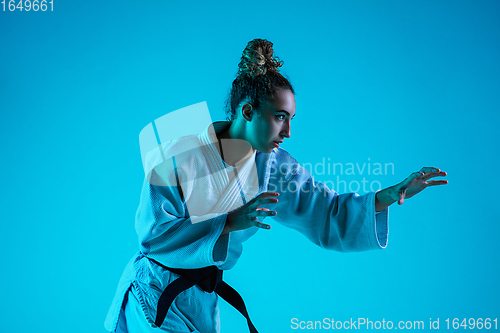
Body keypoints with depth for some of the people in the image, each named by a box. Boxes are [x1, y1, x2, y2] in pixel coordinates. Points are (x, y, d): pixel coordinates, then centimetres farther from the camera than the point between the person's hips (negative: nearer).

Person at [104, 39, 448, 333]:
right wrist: (230, 223, -31)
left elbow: (327, 211, -4)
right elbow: (154, 234, -24)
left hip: (203, 301, 5)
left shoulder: (274, 166, -5)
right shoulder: (177, 157, -20)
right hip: (154, 295, -4)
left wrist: (391, 195, -17)